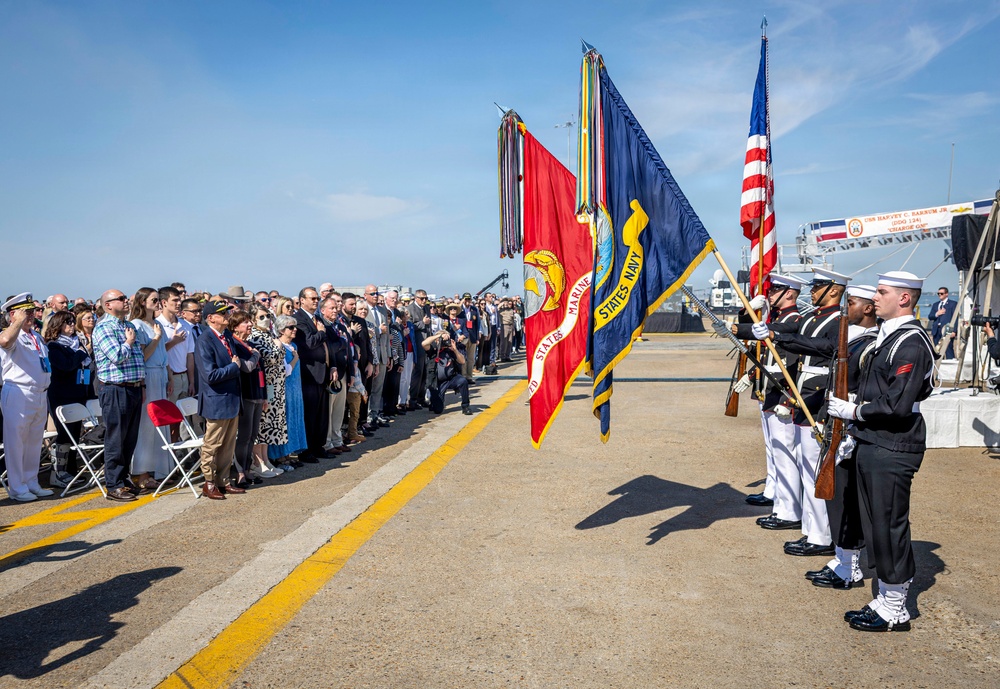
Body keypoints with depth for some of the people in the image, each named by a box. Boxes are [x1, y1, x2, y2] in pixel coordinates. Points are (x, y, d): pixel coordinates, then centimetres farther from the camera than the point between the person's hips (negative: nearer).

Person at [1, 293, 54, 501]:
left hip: (40, 396, 8)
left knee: (35, 442, 14)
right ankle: (17, 487, 7)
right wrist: (20, 320, -21)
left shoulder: (36, 336, 18)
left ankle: (31, 483, 23)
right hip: (18, 395, -8)